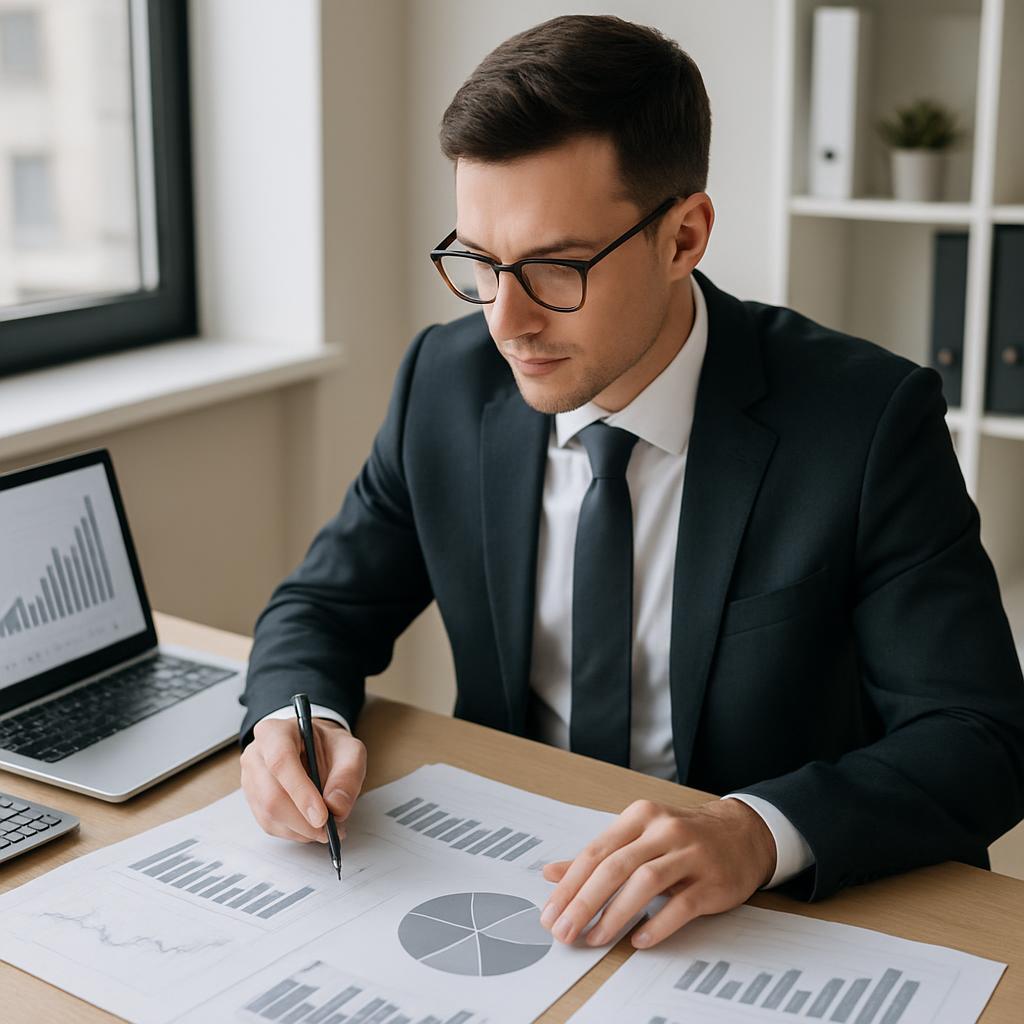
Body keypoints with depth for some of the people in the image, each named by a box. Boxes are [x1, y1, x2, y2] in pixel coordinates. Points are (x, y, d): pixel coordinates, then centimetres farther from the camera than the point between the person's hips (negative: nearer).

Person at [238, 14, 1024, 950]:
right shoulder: (447, 382, -3)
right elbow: (327, 604, 7)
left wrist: (759, 831, -34)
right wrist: (298, 716, -16)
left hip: (772, 917, -2)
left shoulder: (868, 420, -15)